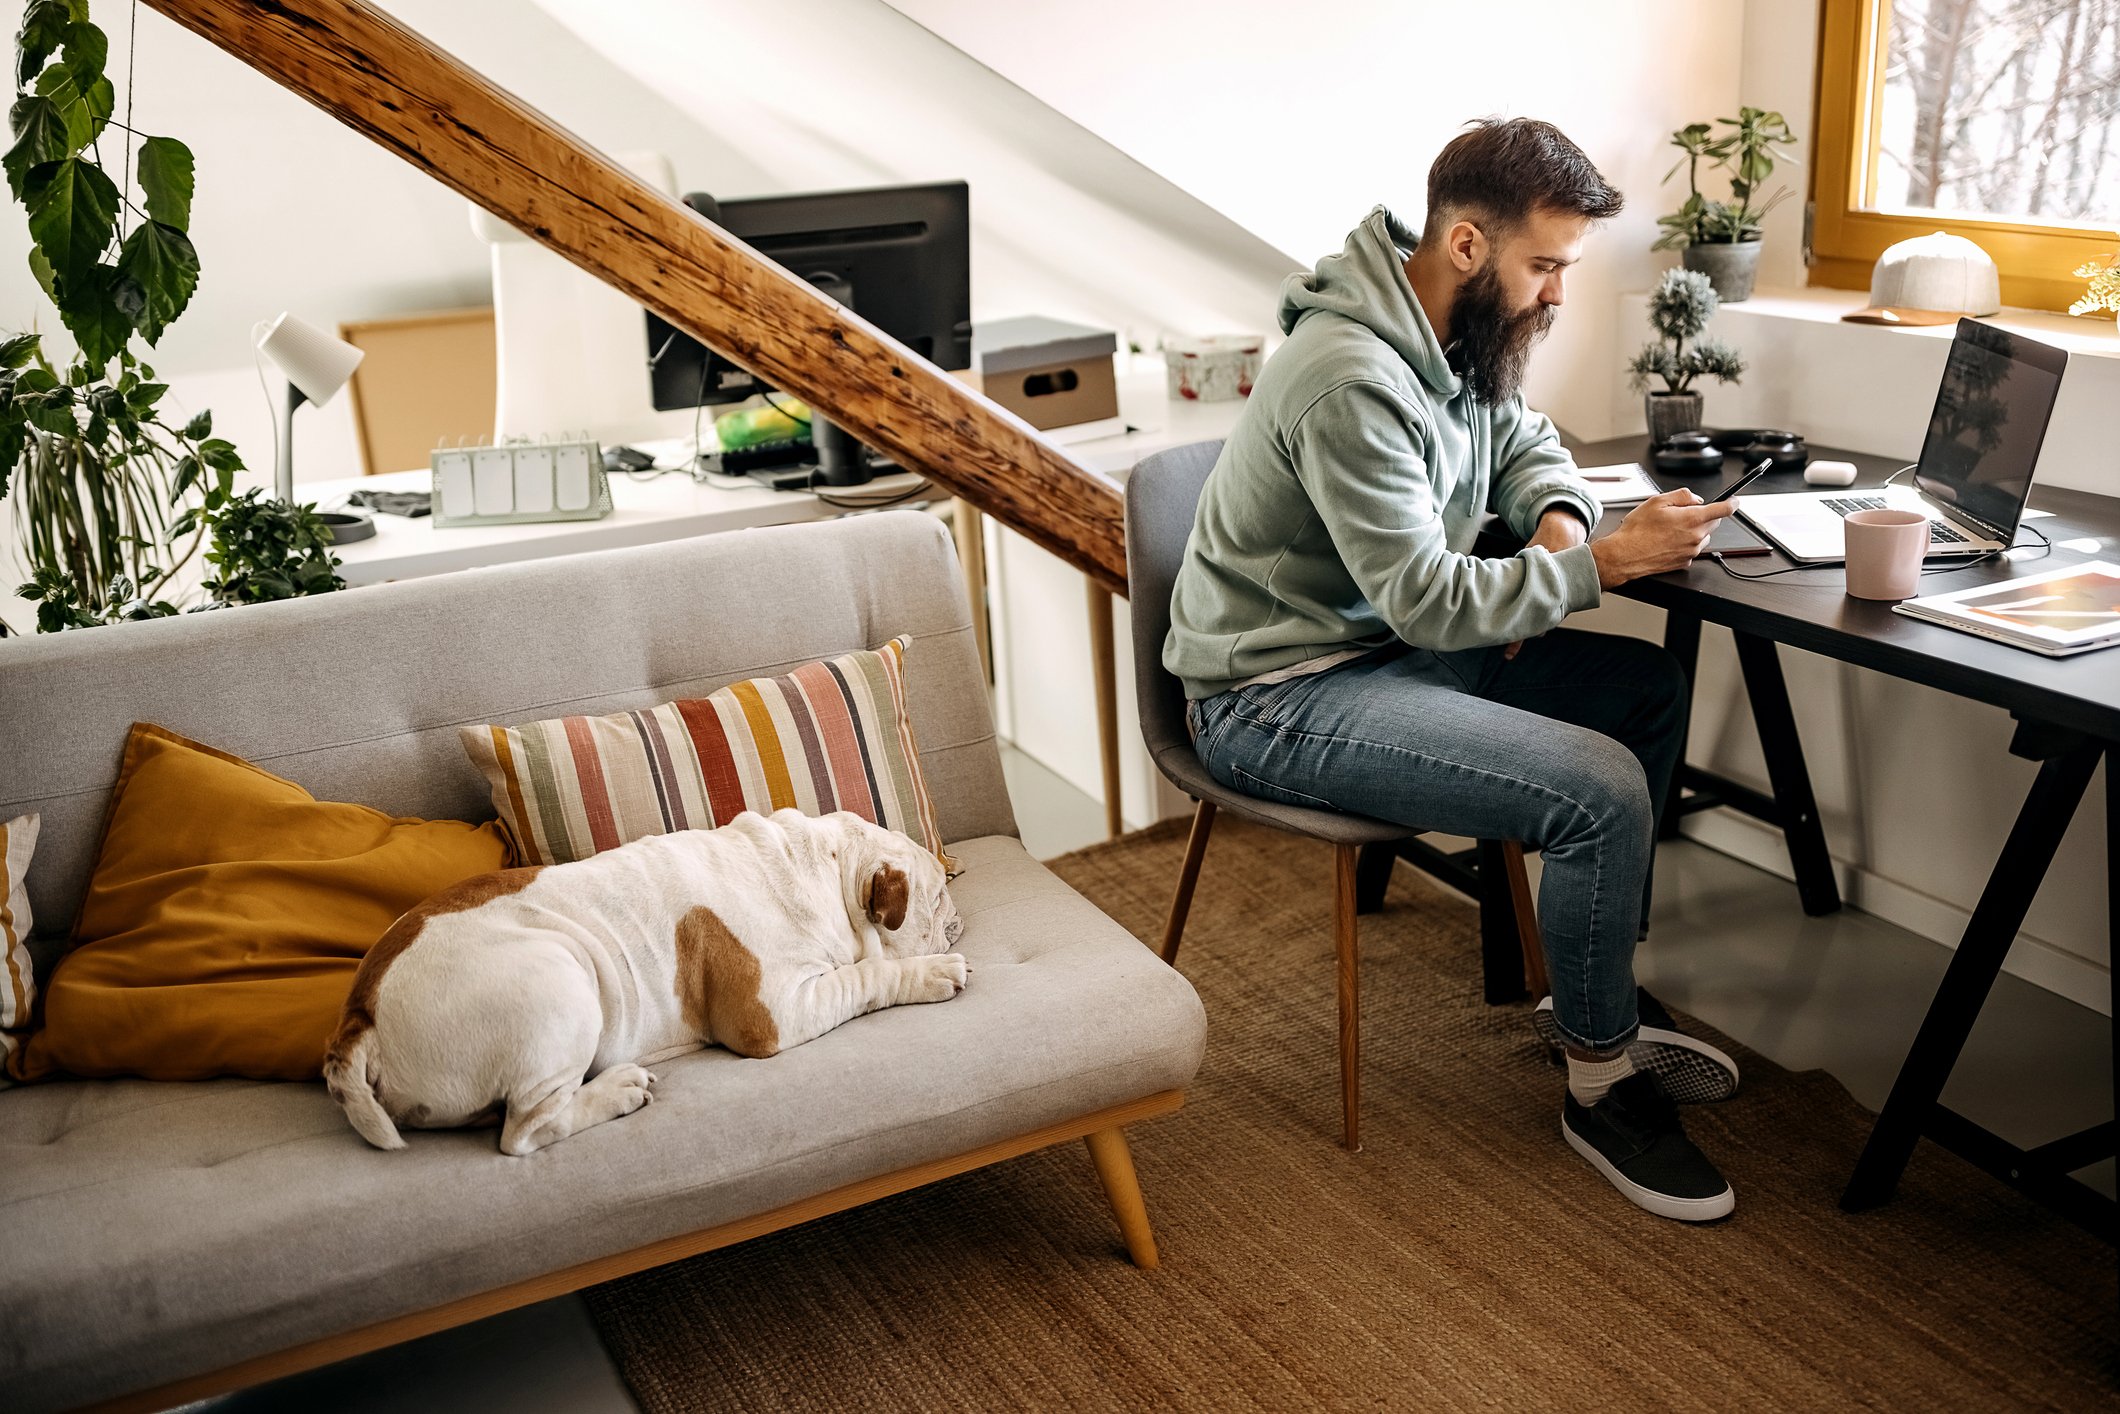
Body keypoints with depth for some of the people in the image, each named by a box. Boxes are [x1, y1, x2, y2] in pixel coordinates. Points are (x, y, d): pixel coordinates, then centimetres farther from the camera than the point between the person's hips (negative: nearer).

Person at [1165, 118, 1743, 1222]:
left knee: (1650, 689, 10)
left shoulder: (1465, 333, 4)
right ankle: (1601, 1086, 2)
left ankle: (1591, 997, 21)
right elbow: (1428, 600, -25)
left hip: (1381, 644, 10)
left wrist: (1557, 517, 1)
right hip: (1278, 696, -10)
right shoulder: (1353, 380, -26)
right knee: (1603, 791, -21)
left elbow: (1521, 439, 23)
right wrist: (1602, 563, -20)